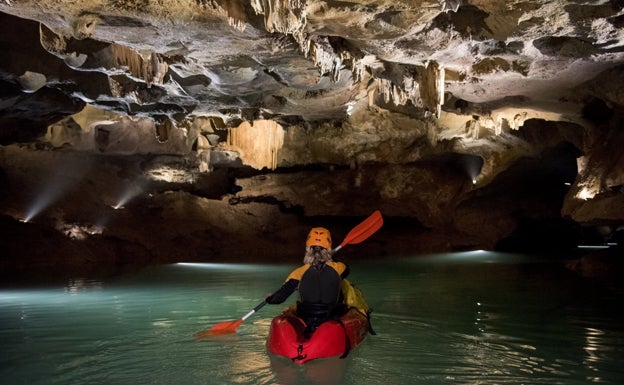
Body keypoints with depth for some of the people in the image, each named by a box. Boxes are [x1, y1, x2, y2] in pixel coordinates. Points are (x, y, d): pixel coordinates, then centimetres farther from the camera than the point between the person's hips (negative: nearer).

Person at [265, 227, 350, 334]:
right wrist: (333, 260, 38)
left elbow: (279, 298, -9)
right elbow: (345, 269, 20)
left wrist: (269, 299, 14)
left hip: (305, 325, 0)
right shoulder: (338, 268, -8)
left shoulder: (300, 272, -12)